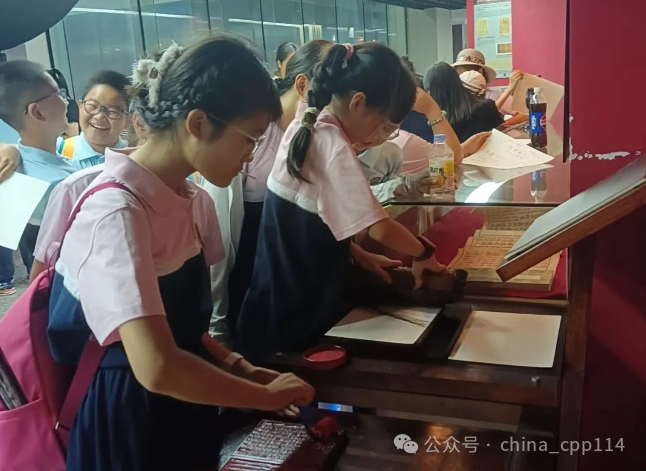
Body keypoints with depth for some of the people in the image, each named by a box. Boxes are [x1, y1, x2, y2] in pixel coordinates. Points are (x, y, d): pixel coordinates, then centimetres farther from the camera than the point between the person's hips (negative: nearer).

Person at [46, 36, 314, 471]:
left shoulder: (181, 196, -1)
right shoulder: (118, 213, -26)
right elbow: (156, 367, -34)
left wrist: (237, 367, -3)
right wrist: (268, 395, -21)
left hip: (181, 412, 7)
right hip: (129, 423, -7)